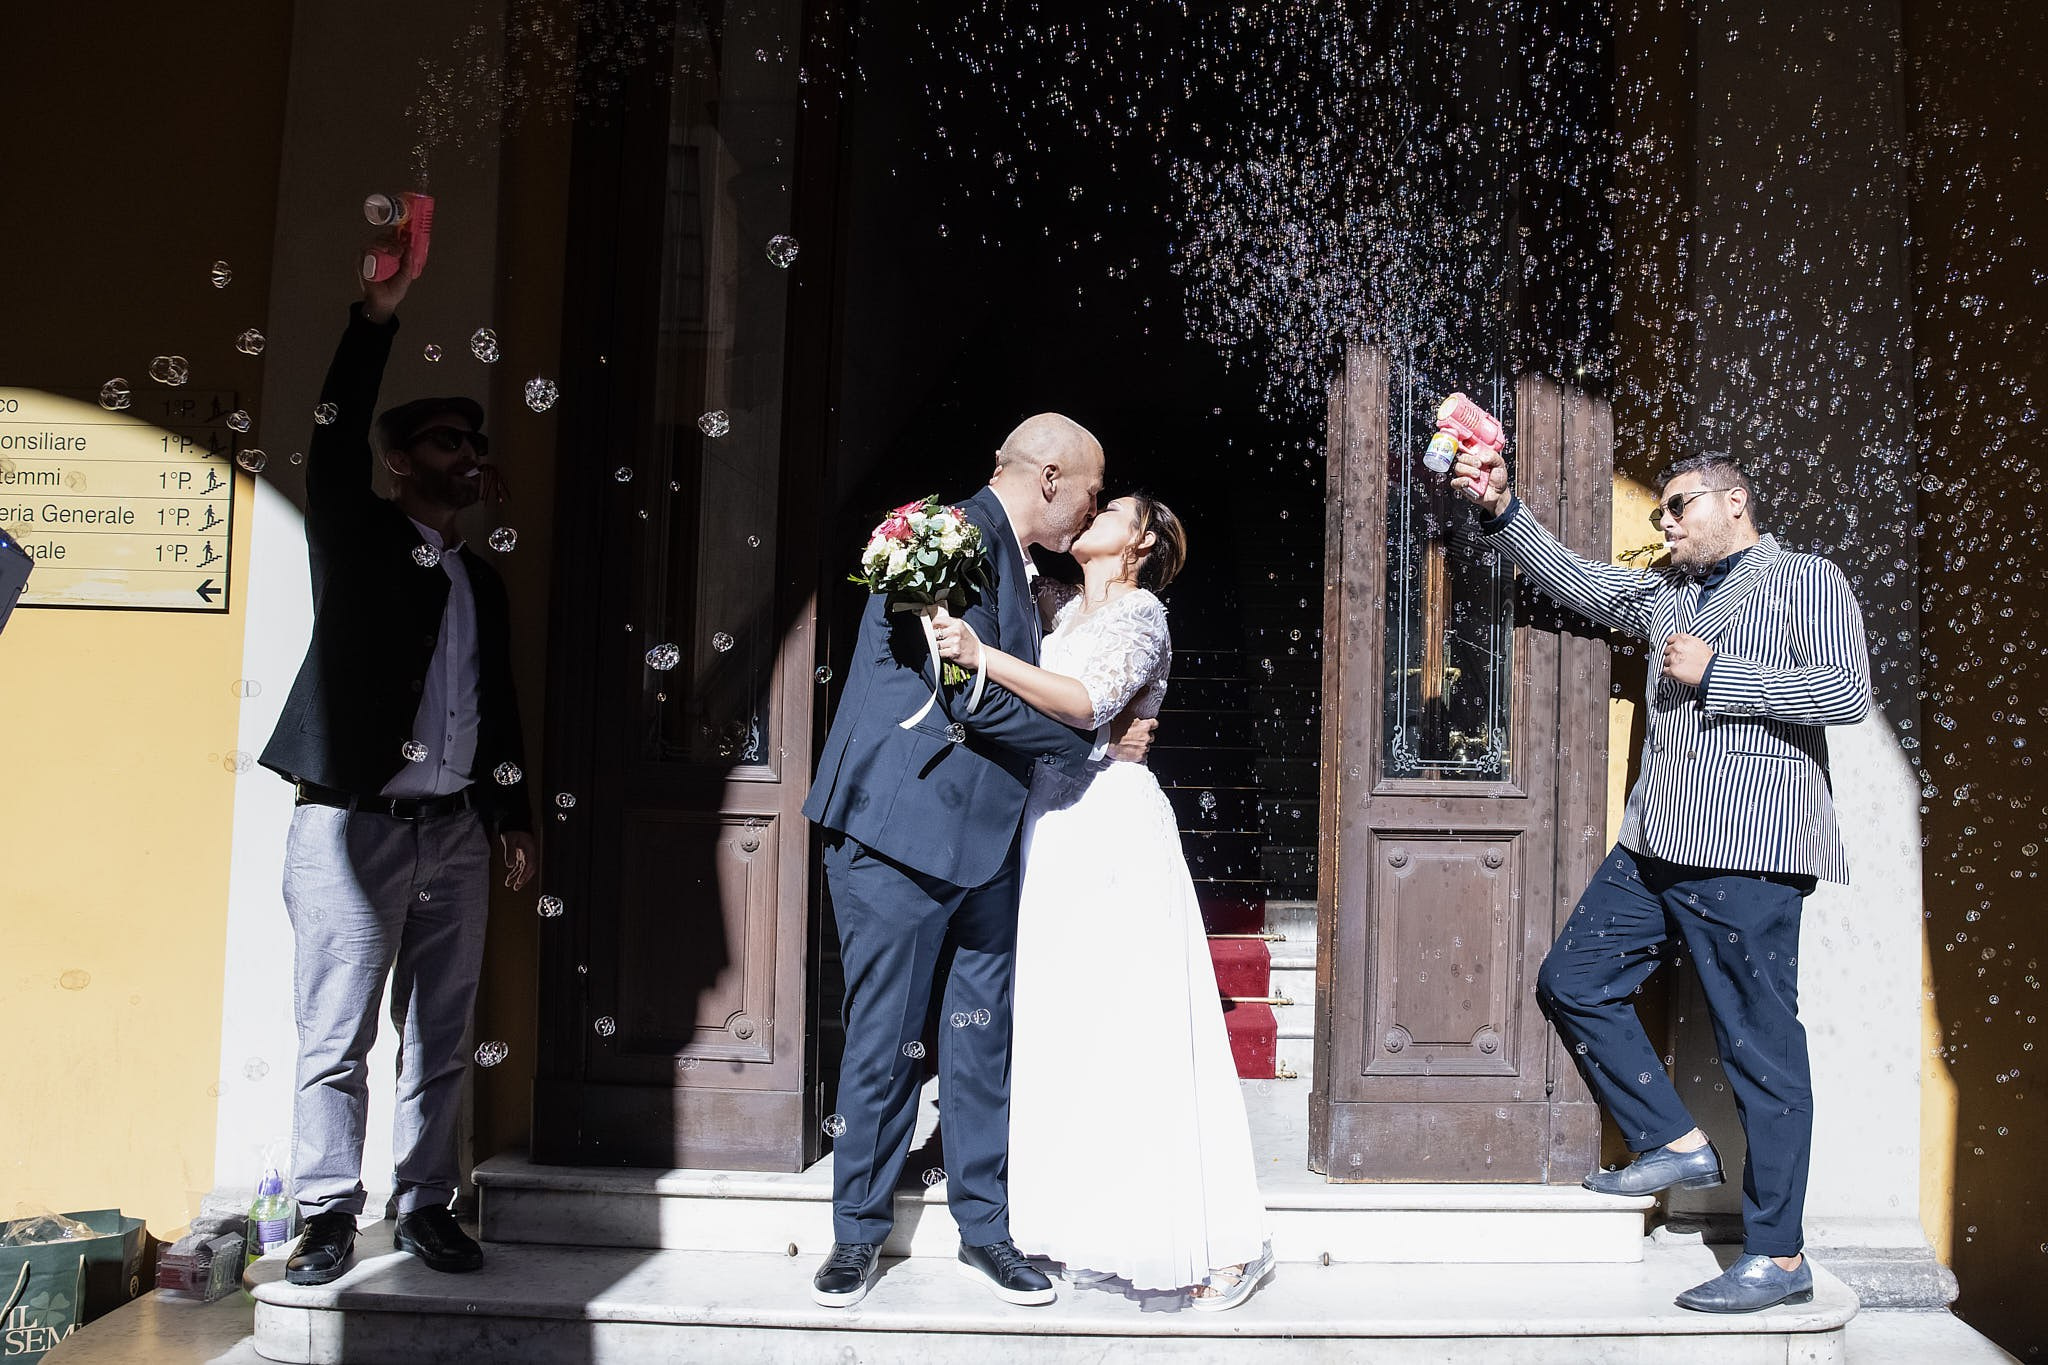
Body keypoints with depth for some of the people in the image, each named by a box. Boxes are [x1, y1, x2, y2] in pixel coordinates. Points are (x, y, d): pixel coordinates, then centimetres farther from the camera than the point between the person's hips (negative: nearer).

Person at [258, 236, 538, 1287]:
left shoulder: (483, 581, 19)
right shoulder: (355, 540, 4)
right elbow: (332, 446, -14)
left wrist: (512, 818, 16)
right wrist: (376, 316, -22)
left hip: (455, 833, 5)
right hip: (352, 828, -5)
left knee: (440, 1041, 8)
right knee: (335, 1041, -1)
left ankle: (426, 1205, 18)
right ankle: (329, 1215, 11)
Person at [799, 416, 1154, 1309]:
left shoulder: (1014, 562, 14)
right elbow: (974, 700, -21)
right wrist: (1099, 743, -9)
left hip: (981, 841, 8)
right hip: (903, 831, -8)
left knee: (983, 1038, 11)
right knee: (882, 1039, 4)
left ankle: (983, 1229, 23)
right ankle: (859, 1231, 20)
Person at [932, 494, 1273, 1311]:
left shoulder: (1139, 613, -5)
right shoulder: (1061, 607, 16)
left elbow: (1087, 702, -21)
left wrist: (983, 656, -31)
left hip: (1111, 831, -7)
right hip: (1053, 830, 7)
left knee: (1139, 1030, -7)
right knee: (1071, 1030, 8)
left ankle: (1227, 1242, 2)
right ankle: (1100, 1233, 18)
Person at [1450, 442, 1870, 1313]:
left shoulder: (1808, 580, 1)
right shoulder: (1667, 592, 22)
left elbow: (1849, 690, -11)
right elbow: (1571, 579, 21)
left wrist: (1715, 674, -11)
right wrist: (1502, 512, 9)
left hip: (1747, 856, -8)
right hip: (1656, 849, 8)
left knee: (1761, 1045, -3)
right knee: (1572, 983, 9)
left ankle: (1778, 1258, 6)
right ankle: (1675, 1144, 20)